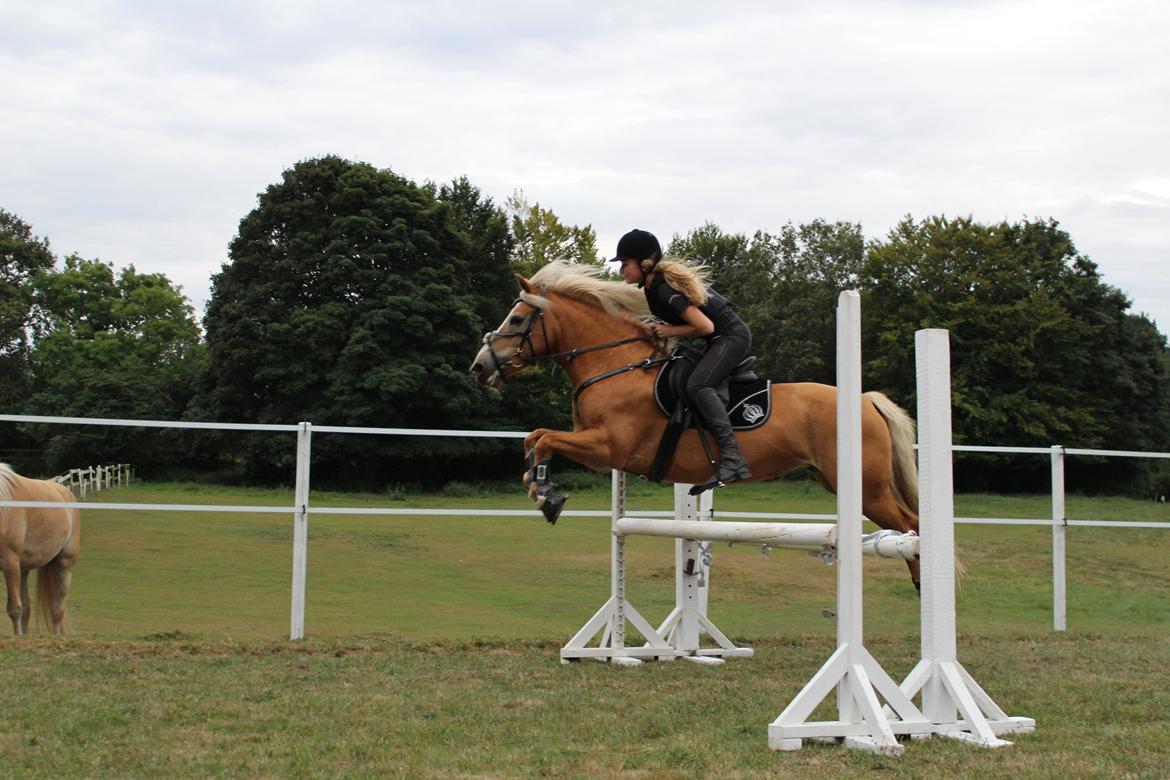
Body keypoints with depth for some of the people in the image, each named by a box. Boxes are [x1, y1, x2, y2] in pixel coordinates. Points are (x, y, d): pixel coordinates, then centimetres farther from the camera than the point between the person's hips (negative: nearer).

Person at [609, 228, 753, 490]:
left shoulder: (664, 289, -23)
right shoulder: (653, 285, 7)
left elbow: (705, 326, -25)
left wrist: (670, 331, -14)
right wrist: (659, 329, 6)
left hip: (732, 336, -11)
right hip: (720, 339, 11)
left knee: (697, 385, -28)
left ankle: (732, 459, -36)